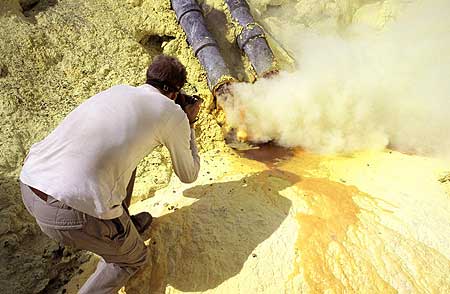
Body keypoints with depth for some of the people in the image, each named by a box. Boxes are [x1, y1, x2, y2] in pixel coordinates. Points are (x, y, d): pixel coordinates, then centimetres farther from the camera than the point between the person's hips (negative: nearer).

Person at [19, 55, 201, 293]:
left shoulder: (119, 90, 17)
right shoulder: (173, 114, 1)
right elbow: (188, 175, 14)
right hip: (73, 213, -7)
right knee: (132, 258, 23)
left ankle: (124, 224, 47)